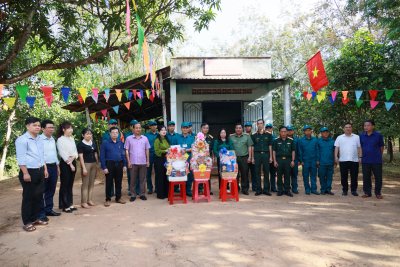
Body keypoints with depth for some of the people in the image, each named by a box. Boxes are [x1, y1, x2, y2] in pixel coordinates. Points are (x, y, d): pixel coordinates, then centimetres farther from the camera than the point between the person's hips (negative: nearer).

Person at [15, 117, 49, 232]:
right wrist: (25, 173, -18)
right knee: (28, 198, 0)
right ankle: (27, 223, 10)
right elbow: (21, 158, -15)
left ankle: (34, 218, 26)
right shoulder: (22, 139, -10)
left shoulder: (40, 140, 15)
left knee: (38, 197, 13)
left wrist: (45, 169, 18)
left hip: (39, 172, 8)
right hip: (29, 172, -8)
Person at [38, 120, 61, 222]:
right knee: (41, 191, 1)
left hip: (53, 167, 8)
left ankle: (49, 209, 25)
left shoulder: (53, 139, 15)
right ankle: (41, 213, 7)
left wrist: (57, 166, 19)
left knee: (51, 190, 14)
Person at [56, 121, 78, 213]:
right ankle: (64, 206, 9)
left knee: (70, 185, 12)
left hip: (73, 162, 7)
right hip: (65, 163, -7)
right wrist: (70, 164, -12)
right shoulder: (60, 140, -7)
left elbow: (75, 151, 11)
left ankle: (70, 204, 20)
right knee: (64, 185, 0)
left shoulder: (72, 139, 13)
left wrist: (73, 158, -9)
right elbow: (63, 154, -12)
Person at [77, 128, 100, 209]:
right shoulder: (81, 144, -5)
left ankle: (89, 200, 18)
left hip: (94, 164, 6)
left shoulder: (93, 143, 13)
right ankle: (83, 202, 3)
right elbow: (81, 156, -9)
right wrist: (84, 168, -14)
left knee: (92, 183, 9)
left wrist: (97, 164, 12)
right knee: (85, 184, -4)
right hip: (86, 164, -6)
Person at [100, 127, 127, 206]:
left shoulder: (120, 142, 8)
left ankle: (118, 198, 24)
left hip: (119, 164, 3)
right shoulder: (105, 142, -3)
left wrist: (124, 165, 7)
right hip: (110, 164, -3)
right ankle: (108, 199, 15)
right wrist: (104, 167, -9)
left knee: (118, 182, 11)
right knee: (109, 183, 4)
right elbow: (102, 156, -3)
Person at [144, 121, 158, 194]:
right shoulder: (146, 135, 5)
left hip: (157, 156, 1)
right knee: (149, 173, 3)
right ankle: (150, 188, 14)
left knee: (157, 172, 6)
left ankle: (156, 187, 18)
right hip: (149, 156, -1)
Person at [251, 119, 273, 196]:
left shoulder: (268, 134, 6)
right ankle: (259, 189, 11)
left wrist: (270, 157, 3)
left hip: (266, 154, 0)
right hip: (257, 154, 0)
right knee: (257, 172, 3)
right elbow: (252, 147, 6)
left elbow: (270, 146, 8)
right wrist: (252, 157, 2)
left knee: (266, 172, 3)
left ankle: (266, 189, 11)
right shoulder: (254, 135, 6)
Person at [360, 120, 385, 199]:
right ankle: (367, 192, 21)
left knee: (378, 177, 5)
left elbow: (382, 147, 6)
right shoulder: (362, 135, 2)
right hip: (365, 160, 3)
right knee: (366, 177, 9)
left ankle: (378, 193, 19)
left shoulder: (378, 135, -5)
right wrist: (362, 156, 10)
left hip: (376, 160, -2)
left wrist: (378, 155, 10)